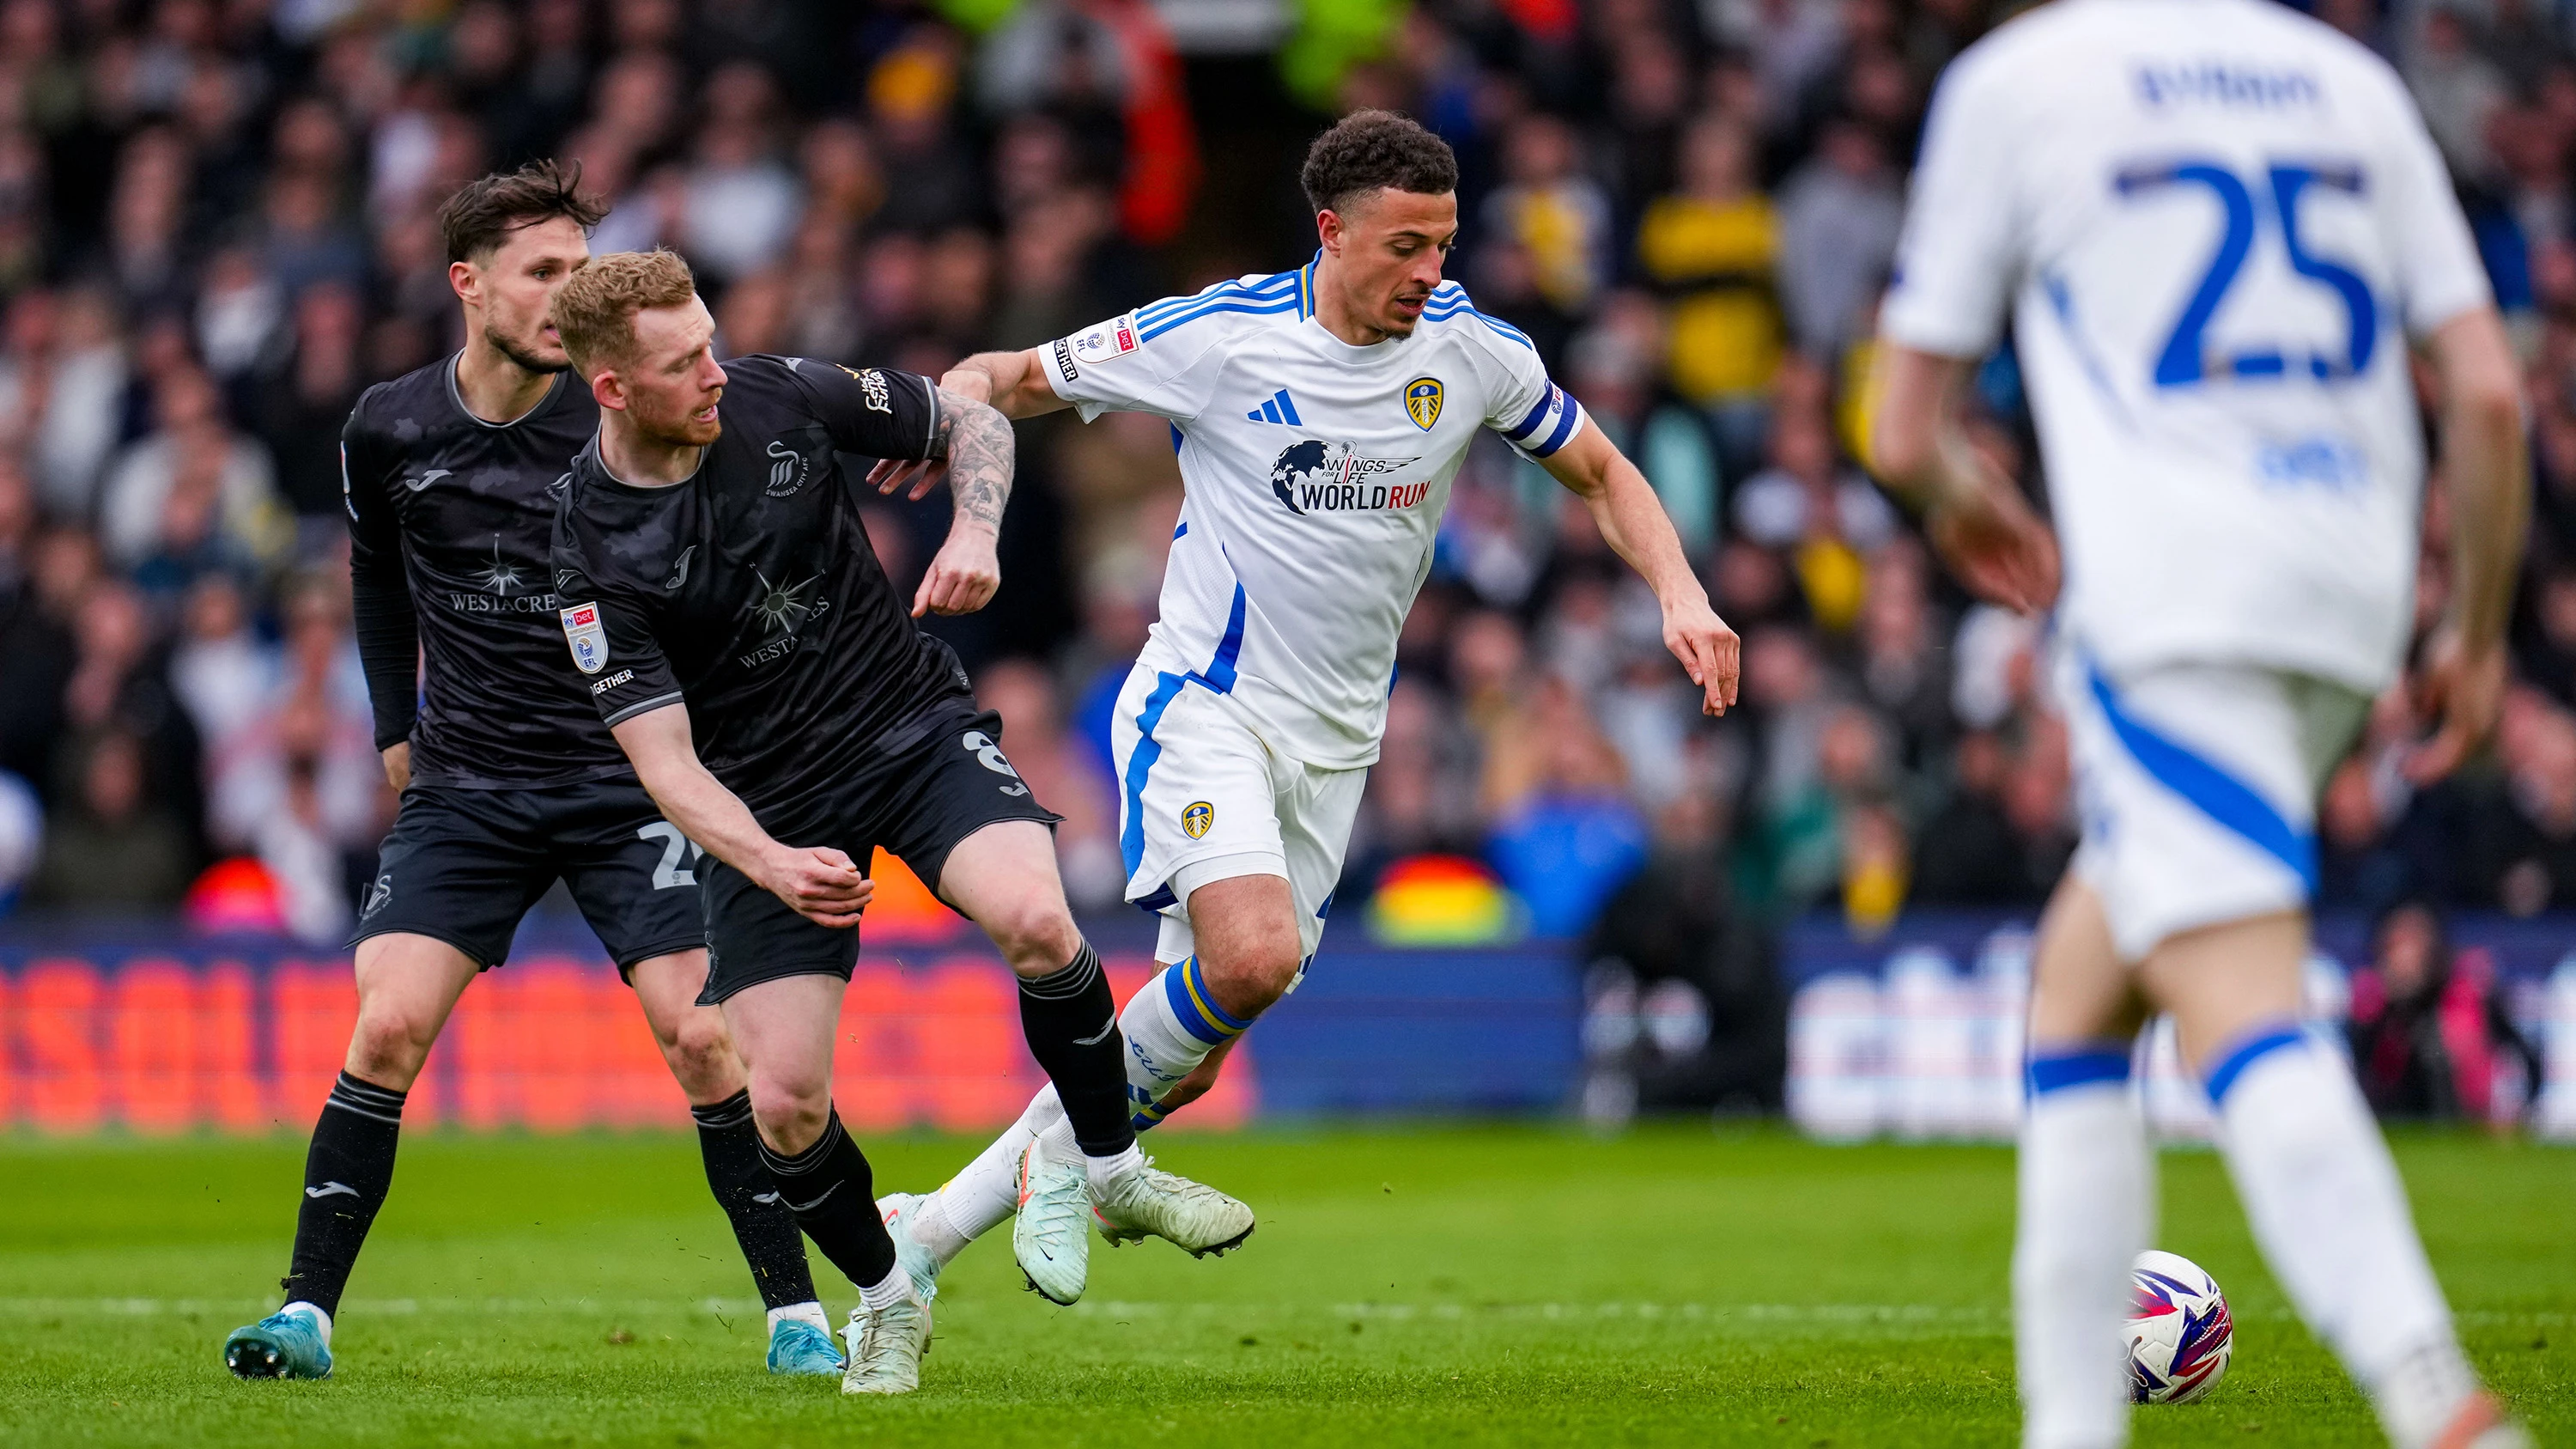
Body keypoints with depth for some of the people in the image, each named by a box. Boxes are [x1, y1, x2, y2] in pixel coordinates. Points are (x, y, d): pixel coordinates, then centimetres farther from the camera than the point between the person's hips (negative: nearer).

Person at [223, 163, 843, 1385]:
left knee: (704, 1038, -10)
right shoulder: (389, 432, -2)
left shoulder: (621, 425, -10)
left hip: (625, 774, -2)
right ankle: (307, 1310, -4)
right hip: (463, 782, 2)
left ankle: (796, 1315, 1)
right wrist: (397, 729, 17)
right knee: (389, 1024, -12)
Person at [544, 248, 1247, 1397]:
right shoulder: (594, 550, -17)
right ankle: (887, 1300, 20)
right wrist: (771, 863, -36)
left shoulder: (782, 399, -11)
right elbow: (665, 762, -19)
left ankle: (1114, 1169, -3)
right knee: (783, 1105, -10)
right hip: (766, 807, -1)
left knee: (1037, 923, -28)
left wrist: (974, 536, -15)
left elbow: (972, 421, 5)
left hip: (915, 726, 1)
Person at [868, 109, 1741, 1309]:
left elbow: (1601, 475, 13)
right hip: (1206, 704, -5)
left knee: (1179, 1065, 4)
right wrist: (957, 406, -27)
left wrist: (1680, 594, -4)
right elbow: (1016, 378, -3)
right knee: (1255, 955, -31)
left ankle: (934, 1226, 17)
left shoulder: (1473, 350, -1)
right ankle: (1069, 1146, -6)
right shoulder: (1220, 336, -12)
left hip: (1333, 739, 5)